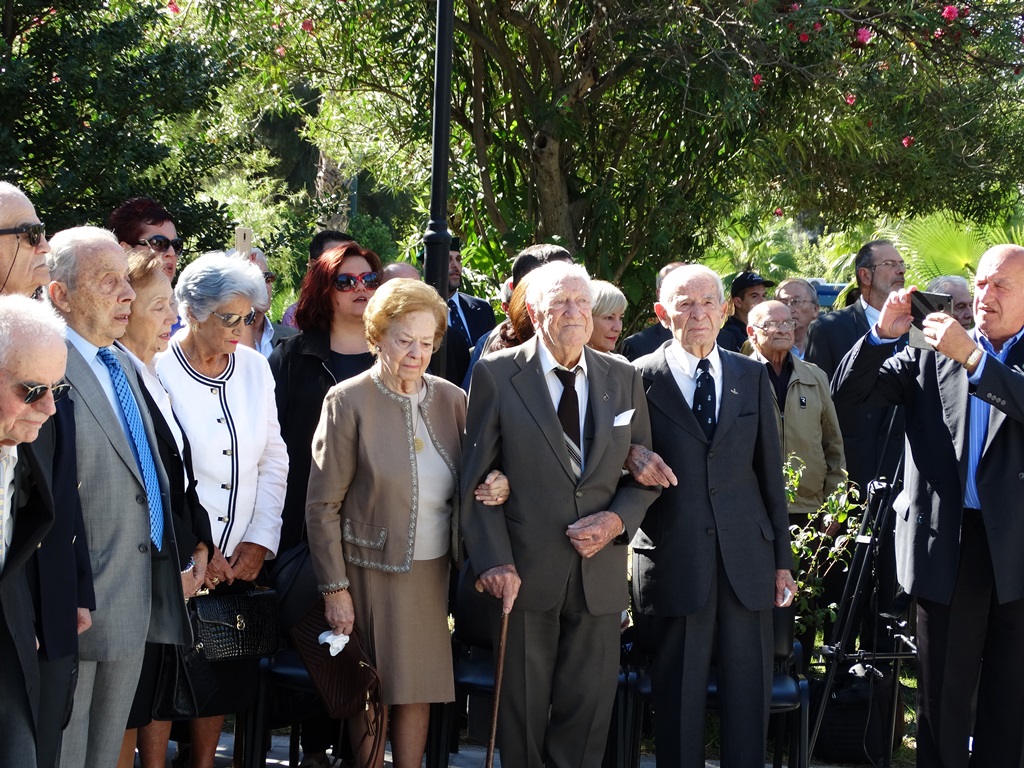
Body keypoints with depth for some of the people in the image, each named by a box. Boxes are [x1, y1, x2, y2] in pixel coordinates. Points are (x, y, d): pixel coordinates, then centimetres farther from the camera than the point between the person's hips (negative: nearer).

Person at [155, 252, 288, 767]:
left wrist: (259, 542, 0)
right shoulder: (158, 370, -11)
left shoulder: (254, 366, 8)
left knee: (226, 676, 6)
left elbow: (274, 460, 10)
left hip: (239, 561, 5)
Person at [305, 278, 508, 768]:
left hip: (433, 570, 4)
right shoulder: (350, 402, -8)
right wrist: (334, 589, -10)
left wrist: (496, 487, -10)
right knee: (373, 694, 4)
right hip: (372, 569, -4)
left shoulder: (451, 400, 4)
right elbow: (323, 505, -7)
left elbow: (468, 483, 14)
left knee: (418, 689, 8)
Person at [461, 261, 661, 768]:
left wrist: (617, 520, -9)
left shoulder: (623, 379, 8)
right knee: (522, 715, 5)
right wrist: (494, 560, -15)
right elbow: (475, 478, -3)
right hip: (525, 574, -3)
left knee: (587, 717, 6)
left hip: (600, 574, 3)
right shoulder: (496, 375, -2)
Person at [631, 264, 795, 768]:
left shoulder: (752, 376, 10)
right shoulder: (641, 378, -1)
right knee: (679, 694, 3)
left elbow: (770, 471, 11)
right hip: (676, 560, -3)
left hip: (747, 556, 3)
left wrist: (782, 559, 10)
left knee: (749, 692, 5)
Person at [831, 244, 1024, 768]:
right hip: (949, 543, 0)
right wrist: (884, 333, -11)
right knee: (943, 691, 4)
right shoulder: (929, 358, 7)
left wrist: (972, 357, -23)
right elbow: (847, 393, 2)